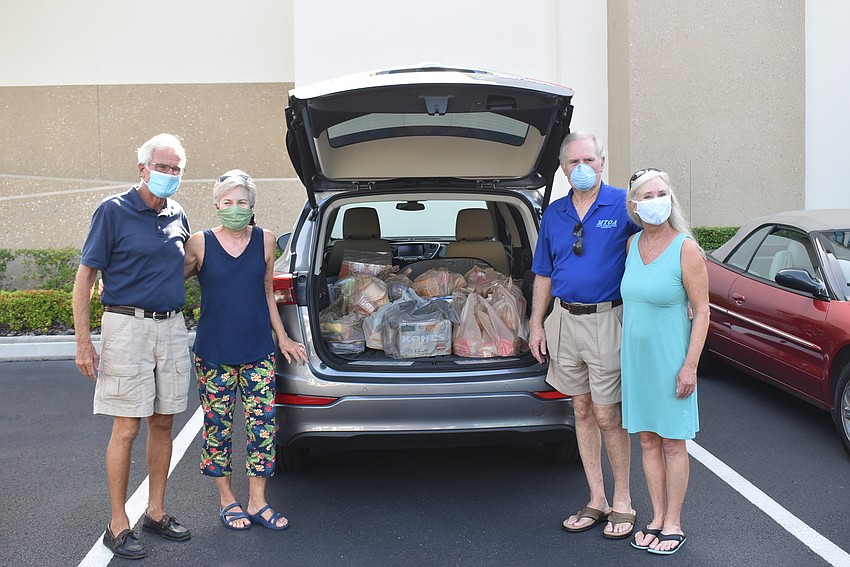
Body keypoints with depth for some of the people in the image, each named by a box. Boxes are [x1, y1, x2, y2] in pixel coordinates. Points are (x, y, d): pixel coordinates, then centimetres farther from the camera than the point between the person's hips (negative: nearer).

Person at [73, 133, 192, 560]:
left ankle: (156, 512, 22)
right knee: (126, 428, -4)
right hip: (127, 326, -5)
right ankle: (118, 525, 7)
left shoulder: (177, 216, 12)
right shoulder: (114, 211, -5)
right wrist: (83, 341, -12)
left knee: (163, 423, 10)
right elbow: (85, 275, -7)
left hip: (172, 328, 6)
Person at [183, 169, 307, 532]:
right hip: (214, 350, -2)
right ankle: (227, 500, 22)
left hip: (258, 350, 2)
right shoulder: (200, 244, -3)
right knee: (218, 426, 6)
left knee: (263, 424, 0)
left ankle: (257, 502, 13)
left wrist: (282, 338, 16)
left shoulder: (264, 241, 4)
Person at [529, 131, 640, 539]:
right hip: (565, 319, 5)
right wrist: (536, 324, 9)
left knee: (608, 417, -1)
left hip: (606, 320, -5)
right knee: (582, 412, 11)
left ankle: (622, 502, 14)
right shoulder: (554, 214, 10)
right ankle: (597, 501, 21)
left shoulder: (623, 205, -4)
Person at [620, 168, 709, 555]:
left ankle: (673, 524, 17)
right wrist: (623, 346, 13)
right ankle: (657, 518, 24)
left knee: (672, 443, 5)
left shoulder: (686, 248, -12)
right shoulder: (633, 243, 5)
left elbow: (701, 311, -11)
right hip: (635, 355, 5)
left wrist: (690, 365, -16)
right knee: (647, 440, 12)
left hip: (670, 357, -5)